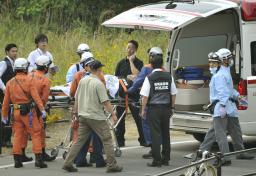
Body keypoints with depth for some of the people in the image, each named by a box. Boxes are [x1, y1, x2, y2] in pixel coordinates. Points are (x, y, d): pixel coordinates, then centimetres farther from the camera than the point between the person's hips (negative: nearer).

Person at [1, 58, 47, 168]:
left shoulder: (10, 83, 7)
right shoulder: (28, 80, -6)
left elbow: (6, 101, 9)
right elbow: (35, 96, -15)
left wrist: (4, 116, 17)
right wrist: (42, 109, -17)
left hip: (16, 112, 4)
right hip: (28, 111, -4)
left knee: (17, 134, 10)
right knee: (35, 133, 1)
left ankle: (17, 160, 9)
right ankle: (38, 159, -5)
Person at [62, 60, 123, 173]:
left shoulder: (82, 81, 6)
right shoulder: (98, 83, -14)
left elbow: (77, 99, 12)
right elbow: (105, 101, -16)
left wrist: (76, 113, 21)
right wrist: (113, 114, -11)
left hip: (83, 116, 7)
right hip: (96, 117, -6)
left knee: (79, 141, 11)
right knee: (107, 140, 2)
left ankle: (68, 163, 7)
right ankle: (112, 165, 1)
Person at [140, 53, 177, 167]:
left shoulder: (149, 78, -9)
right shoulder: (169, 77, 3)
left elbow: (145, 96, -10)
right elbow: (173, 94, 8)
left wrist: (143, 110, -1)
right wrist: (172, 107, 18)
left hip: (154, 108, -4)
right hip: (166, 108, 4)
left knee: (155, 133, -1)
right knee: (165, 133, 12)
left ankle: (157, 160, -2)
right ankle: (166, 159, 17)